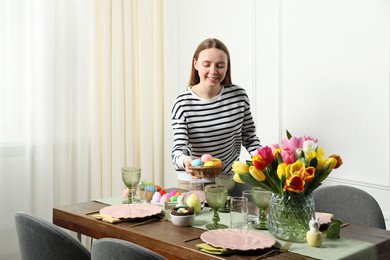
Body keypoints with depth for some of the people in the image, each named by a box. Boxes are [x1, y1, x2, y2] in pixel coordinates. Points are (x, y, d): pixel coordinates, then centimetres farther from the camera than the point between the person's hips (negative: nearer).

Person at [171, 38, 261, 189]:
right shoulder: (183, 104, -12)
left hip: (231, 179, 2)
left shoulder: (238, 96, -3)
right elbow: (179, 149, -15)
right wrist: (184, 160, -37)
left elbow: (249, 137, 7)